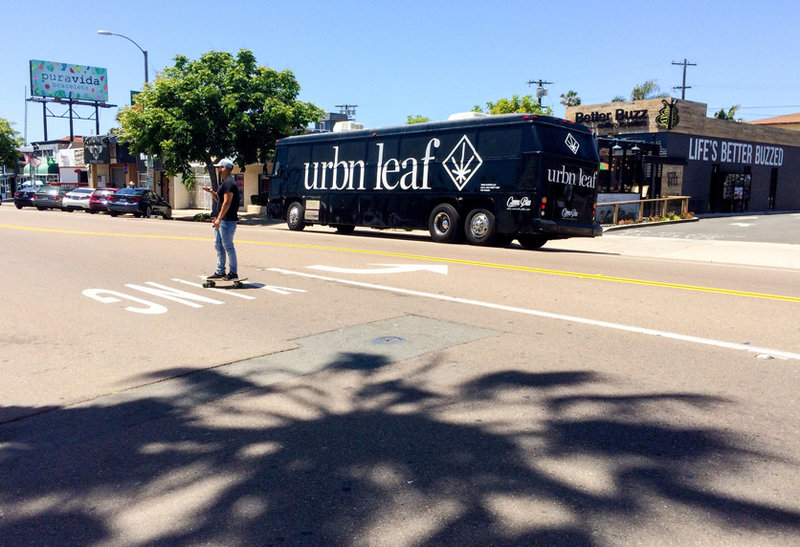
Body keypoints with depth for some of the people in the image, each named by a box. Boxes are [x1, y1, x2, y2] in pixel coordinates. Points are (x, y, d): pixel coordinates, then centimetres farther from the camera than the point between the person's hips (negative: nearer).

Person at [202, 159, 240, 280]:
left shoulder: (229, 183, -15)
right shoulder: (224, 183, 18)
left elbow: (227, 203, -21)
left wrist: (219, 218, -22)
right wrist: (211, 192, 10)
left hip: (227, 221, -11)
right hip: (221, 220, 11)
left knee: (228, 246, -6)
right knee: (218, 246, 13)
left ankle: (233, 272, 1)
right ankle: (220, 272, 20)